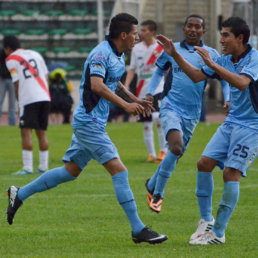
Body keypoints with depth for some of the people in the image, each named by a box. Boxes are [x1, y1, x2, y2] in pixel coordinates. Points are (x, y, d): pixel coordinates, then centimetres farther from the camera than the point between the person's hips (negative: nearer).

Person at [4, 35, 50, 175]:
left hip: (28, 98, -6)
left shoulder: (11, 59, 4)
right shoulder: (35, 54, 20)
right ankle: (43, 166, 9)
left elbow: (17, 83, -1)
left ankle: (27, 167, -13)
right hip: (44, 97, 6)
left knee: (26, 132, -6)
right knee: (42, 132, 10)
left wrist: (19, 101, 9)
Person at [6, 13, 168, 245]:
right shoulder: (101, 54, -18)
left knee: (71, 171, 16)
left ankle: (19, 195, 26)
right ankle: (138, 230, -12)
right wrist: (125, 105, -32)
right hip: (89, 122, -11)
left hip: (93, 123, 11)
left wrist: (135, 100, 22)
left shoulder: (119, 56, 13)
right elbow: (97, 85, -31)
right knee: (118, 170, -13)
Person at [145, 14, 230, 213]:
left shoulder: (211, 54, 5)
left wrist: (228, 99, -4)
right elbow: (160, 71, 22)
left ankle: (153, 186, 30)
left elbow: (224, 79, 12)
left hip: (192, 114, 3)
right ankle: (157, 192, -10)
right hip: (171, 107, -2)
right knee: (176, 147, -24)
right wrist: (150, 93, 13)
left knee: (176, 154, 5)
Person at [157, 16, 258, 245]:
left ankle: (218, 233, -8)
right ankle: (206, 220, 11)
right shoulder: (225, 61, 7)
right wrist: (175, 54, 7)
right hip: (232, 122, 8)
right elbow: (197, 75, 15)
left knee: (231, 173, -15)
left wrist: (212, 64, -33)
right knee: (204, 163, -2)